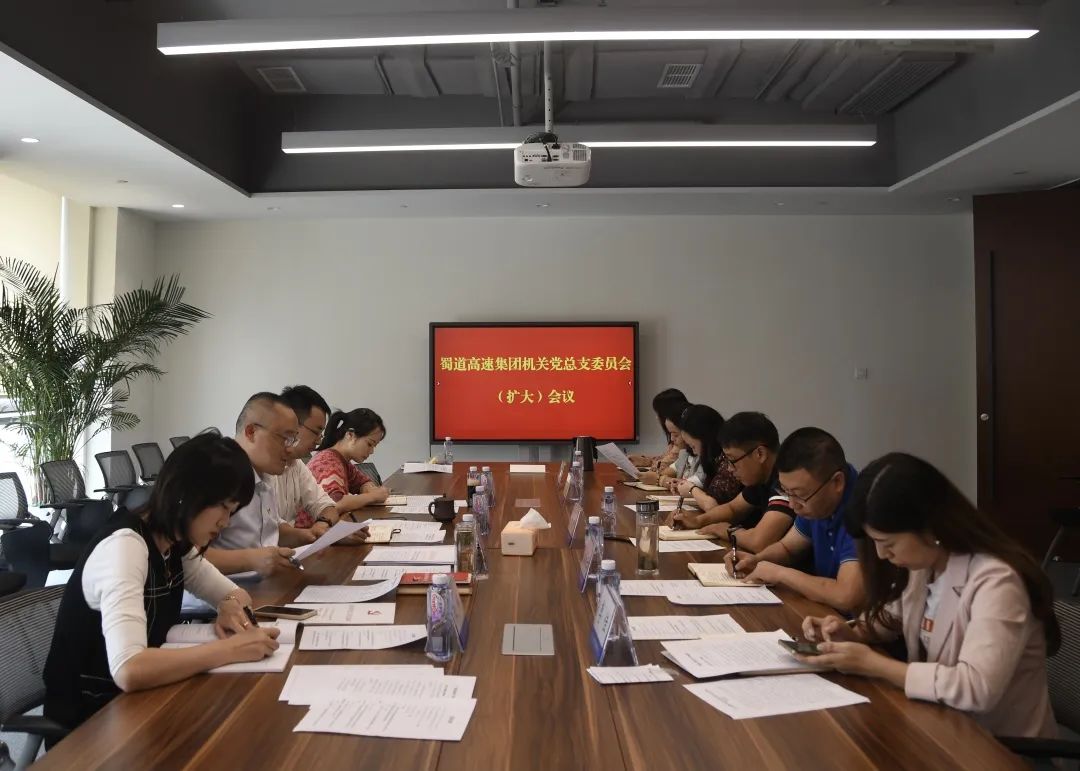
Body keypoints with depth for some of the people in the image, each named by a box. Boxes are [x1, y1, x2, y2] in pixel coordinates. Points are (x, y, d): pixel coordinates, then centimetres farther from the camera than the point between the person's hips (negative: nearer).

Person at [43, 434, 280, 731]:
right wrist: (232, 648, -32)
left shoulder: (174, 545, 0)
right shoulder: (124, 547, -25)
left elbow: (235, 593, 12)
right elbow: (129, 670, -37)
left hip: (136, 701, 7)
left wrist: (231, 607, -10)